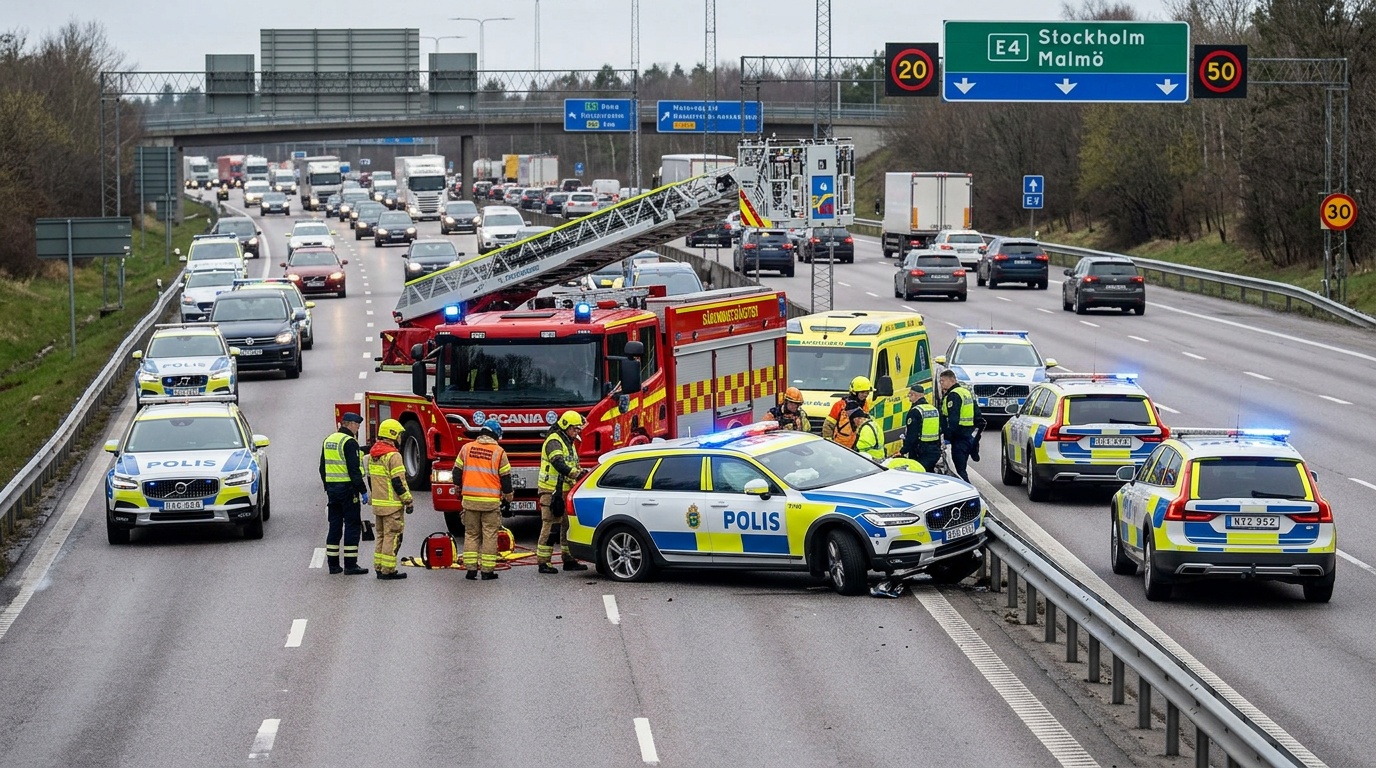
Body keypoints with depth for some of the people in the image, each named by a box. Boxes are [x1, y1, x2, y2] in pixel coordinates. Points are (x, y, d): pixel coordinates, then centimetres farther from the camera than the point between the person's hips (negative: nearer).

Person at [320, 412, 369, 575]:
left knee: (335, 525, 12)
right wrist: (363, 491, -15)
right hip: (347, 488, -8)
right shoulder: (349, 442, -14)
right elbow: (354, 470, -19)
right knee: (352, 525, -3)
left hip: (332, 488, 8)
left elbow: (323, 468, 18)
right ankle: (350, 565, -5)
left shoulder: (328, 440, 13)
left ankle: (333, 564, 13)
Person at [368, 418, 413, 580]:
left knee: (382, 535, 16)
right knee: (392, 536, -5)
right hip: (392, 505, -9)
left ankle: (379, 567, 18)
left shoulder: (373, 455, 11)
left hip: (378, 504, 9)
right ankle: (388, 570, -6)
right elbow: (399, 482, -18)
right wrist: (408, 501, -11)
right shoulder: (393, 456, -17)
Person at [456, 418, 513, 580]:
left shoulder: (467, 448, 3)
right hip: (491, 500, -3)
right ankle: (487, 571, 2)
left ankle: (470, 568, 7)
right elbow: (505, 476, 0)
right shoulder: (498, 452, -4)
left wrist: (459, 488, 27)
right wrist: (508, 495, 17)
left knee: (471, 534, 10)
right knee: (490, 535, 3)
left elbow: (457, 471, 9)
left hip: (469, 500, 3)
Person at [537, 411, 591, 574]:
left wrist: (580, 472, 5)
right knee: (551, 526, -10)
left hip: (565, 492, 10)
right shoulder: (554, 442, -12)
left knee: (568, 525, 12)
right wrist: (575, 473, -39)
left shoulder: (568, 443, 20)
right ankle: (543, 562, -8)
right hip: (552, 492, -10)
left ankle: (569, 559, 19)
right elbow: (558, 463, -28)